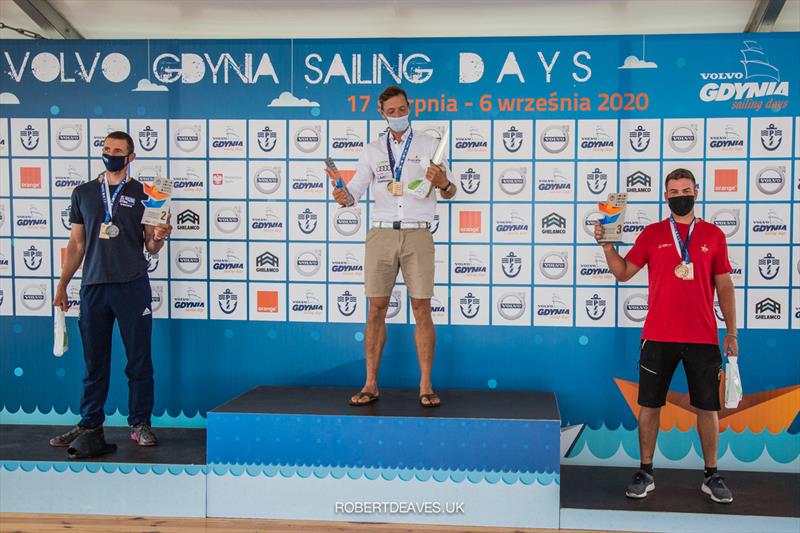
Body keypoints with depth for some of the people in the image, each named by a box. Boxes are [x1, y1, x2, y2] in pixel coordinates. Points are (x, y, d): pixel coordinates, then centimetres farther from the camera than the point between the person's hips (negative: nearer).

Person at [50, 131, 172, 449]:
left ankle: (140, 424, 11)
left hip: (132, 286, -2)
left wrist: (159, 237, -16)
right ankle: (90, 424, 19)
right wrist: (62, 285, 10)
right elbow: (76, 244, 15)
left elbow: (151, 247, 7)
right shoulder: (83, 193, 12)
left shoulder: (142, 194, 6)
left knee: (139, 360, 2)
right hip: (93, 286, 2)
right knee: (94, 361, 8)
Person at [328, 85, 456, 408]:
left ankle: (425, 386, 4)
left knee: (422, 311, -3)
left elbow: (449, 193, 5)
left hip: (417, 236, -1)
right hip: (382, 234, 2)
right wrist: (343, 196, -17)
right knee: (376, 311, 2)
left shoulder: (429, 145, 7)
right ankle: (371, 385, 8)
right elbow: (354, 191, 6)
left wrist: (443, 183, -19)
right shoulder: (373, 150, 12)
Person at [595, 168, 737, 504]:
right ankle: (645, 474, 16)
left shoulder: (713, 235, 7)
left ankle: (711, 476, 21)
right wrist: (607, 245, -9)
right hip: (658, 336, 0)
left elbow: (724, 285, 8)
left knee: (708, 407, 6)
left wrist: (731, 332, 5)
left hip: (703, 337, 0)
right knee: (650, 405, 4)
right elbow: (623, 273, 6)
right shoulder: (652, 234, 5)